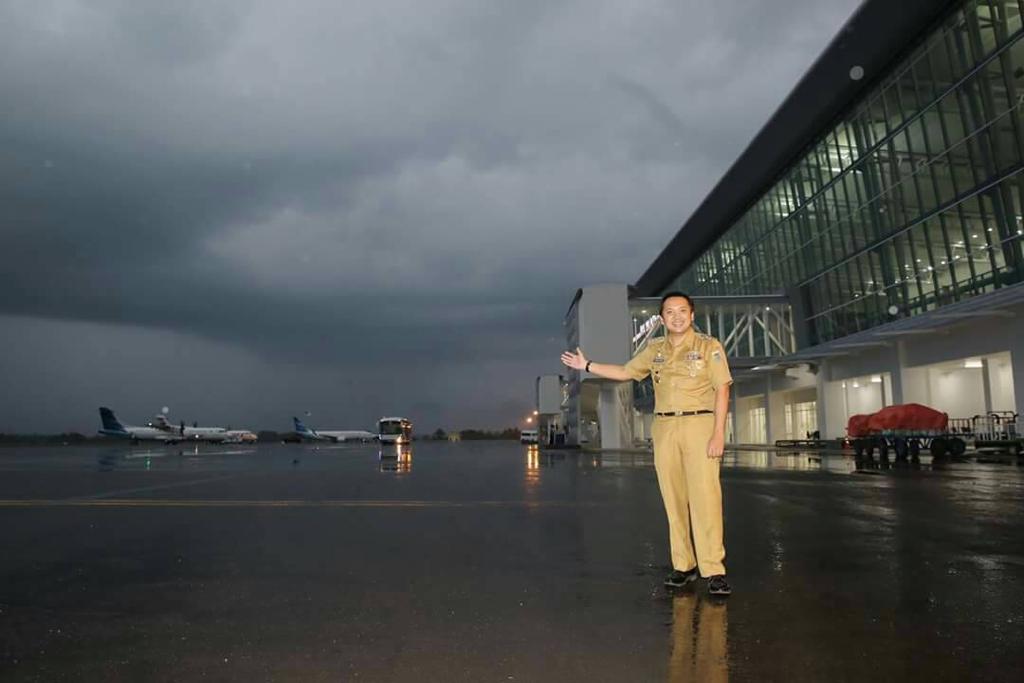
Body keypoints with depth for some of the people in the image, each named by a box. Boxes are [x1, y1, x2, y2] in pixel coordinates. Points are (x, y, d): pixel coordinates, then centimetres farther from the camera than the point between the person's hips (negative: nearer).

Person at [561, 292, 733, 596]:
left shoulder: (709, 346, 2)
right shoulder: (654, 349, 14)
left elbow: (722, 390, -3)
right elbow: (625, 372, 25)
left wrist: (719, 433, -12)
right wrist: (587, 365, 21)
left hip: (700, 425, -4)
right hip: (664, 428, 4)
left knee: (705, 497, -11)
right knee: (674, 500, 4)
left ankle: (713, 570, -8)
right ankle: (683, 565, 11)